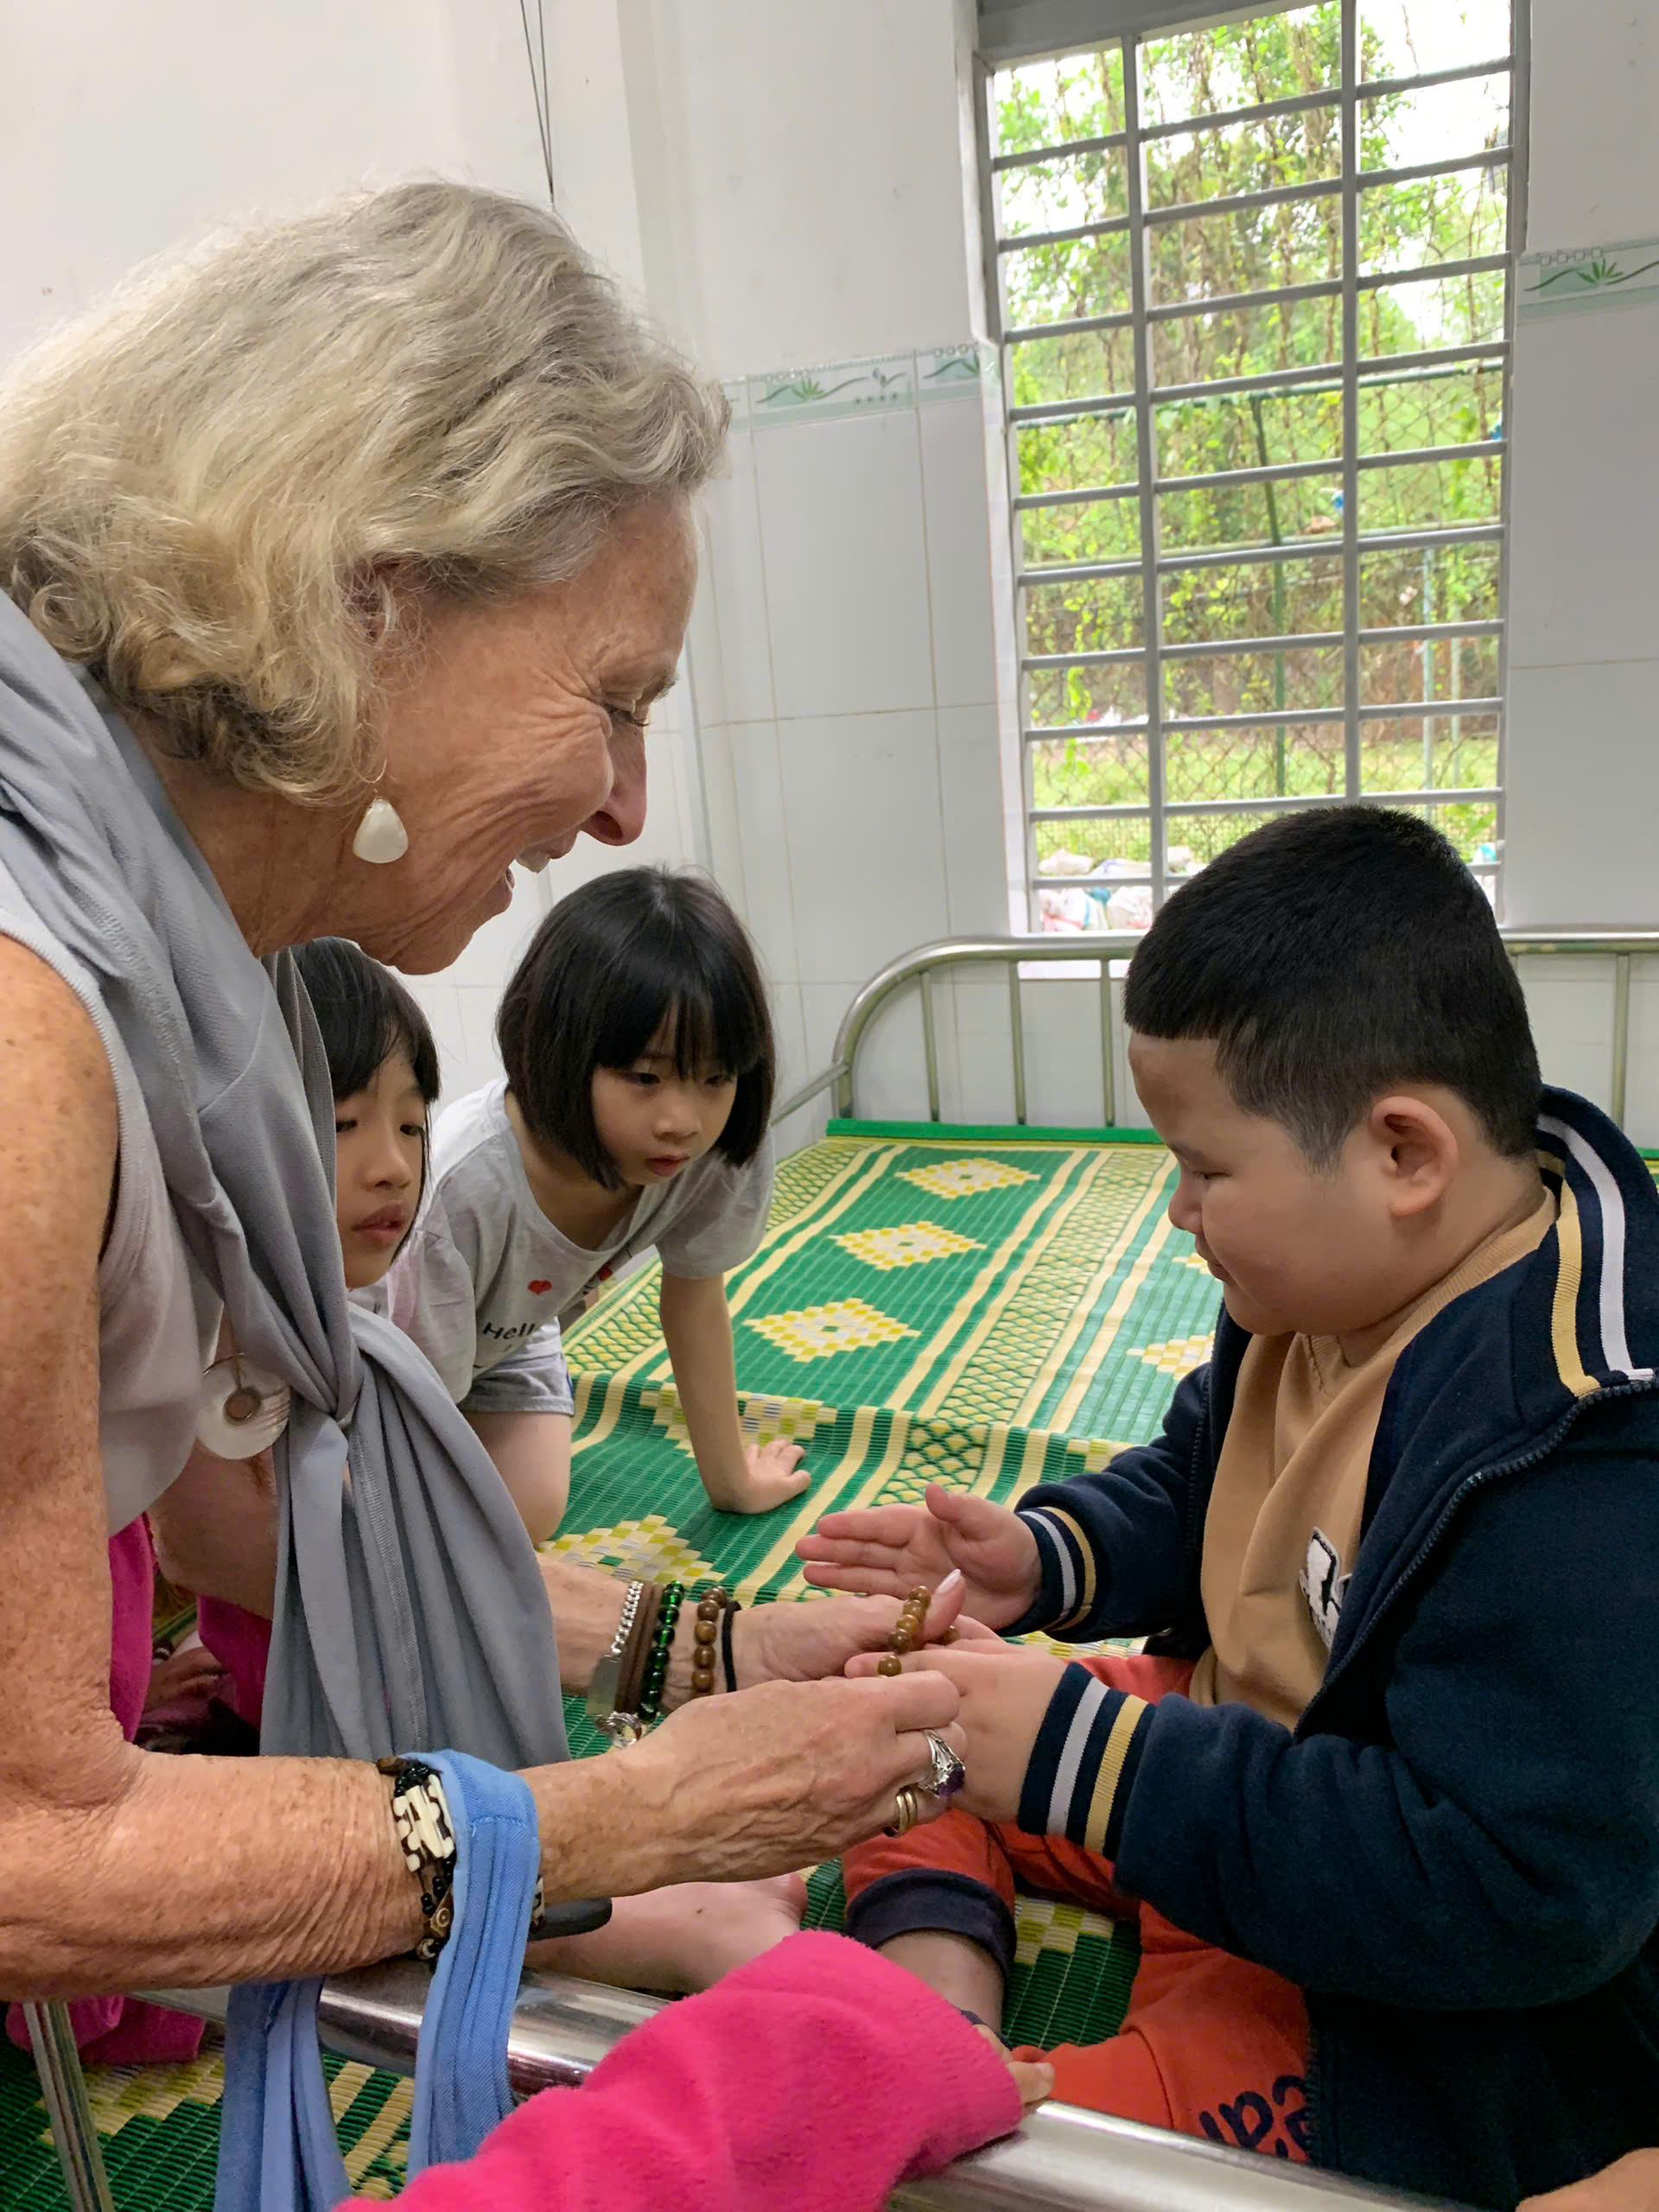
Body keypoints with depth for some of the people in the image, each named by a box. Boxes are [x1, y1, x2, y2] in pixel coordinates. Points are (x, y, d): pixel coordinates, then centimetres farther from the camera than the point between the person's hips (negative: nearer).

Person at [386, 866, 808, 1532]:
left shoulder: (720, 1154, -29)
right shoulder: (461, 1189, -43)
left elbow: (695, 1301, -9)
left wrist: (732, 1478, 0)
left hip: (507, 1334, 4)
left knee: (531, 1517, -11)